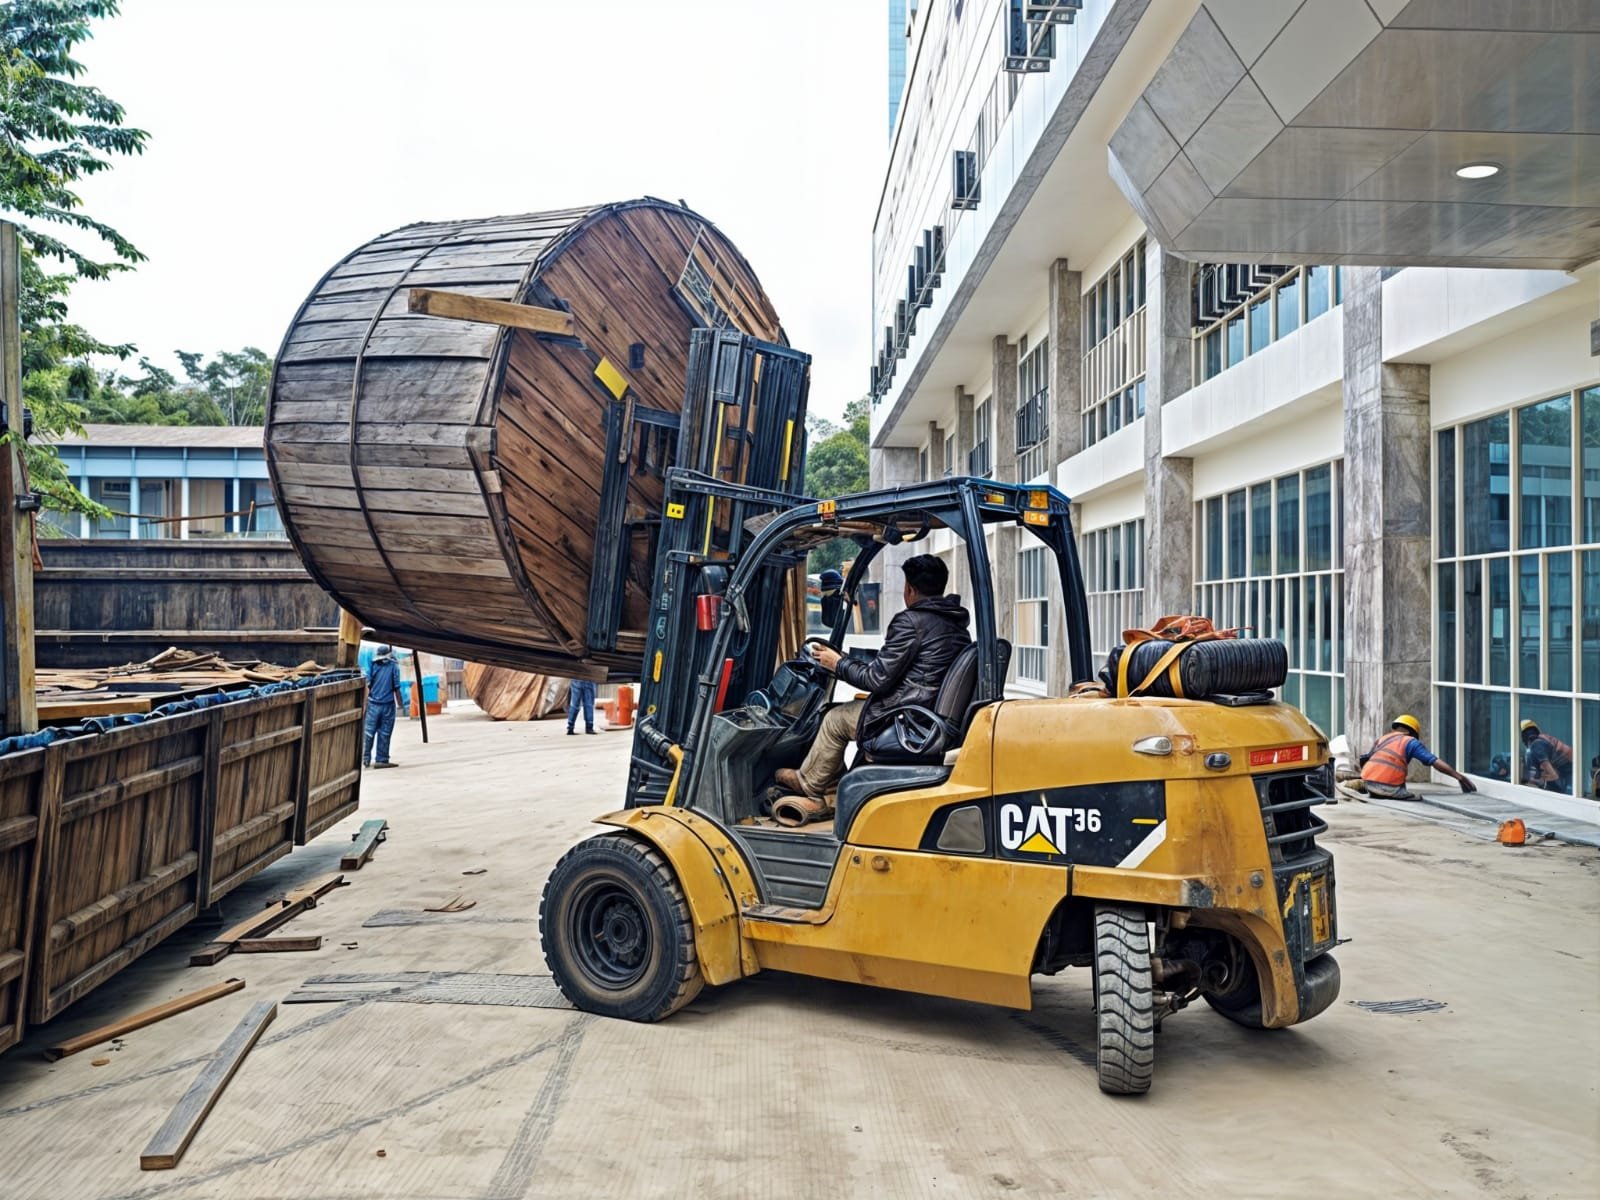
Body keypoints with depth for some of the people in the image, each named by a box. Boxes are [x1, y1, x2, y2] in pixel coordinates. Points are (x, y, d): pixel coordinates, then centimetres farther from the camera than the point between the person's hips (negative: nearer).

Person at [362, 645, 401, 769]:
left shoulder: (372, 665, 1)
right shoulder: (393, 666, -2)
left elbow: (367, 685, -2)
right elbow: (396, 688, -2)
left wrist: (365, 702, 4)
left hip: (373, 704, 2)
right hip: (388, 704, -2)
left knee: (369, 732, 11)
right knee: (384, 733, 3)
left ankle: (366, 759, 14)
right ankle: (381, 760, 6)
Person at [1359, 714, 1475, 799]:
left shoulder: (1381, 739, 24)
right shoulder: (1410, 741, 11)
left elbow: (1364, 761, 23)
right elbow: (1436, 762, 1)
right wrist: (1459, 776, 1)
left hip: (1368, 783, 5)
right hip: (1389, 787, -5)